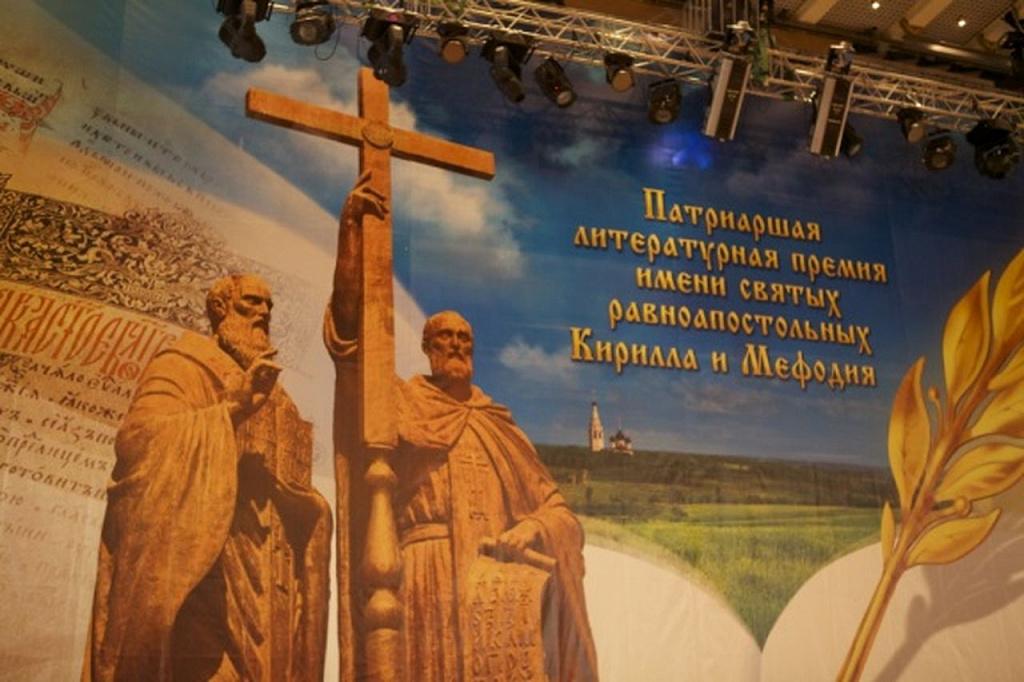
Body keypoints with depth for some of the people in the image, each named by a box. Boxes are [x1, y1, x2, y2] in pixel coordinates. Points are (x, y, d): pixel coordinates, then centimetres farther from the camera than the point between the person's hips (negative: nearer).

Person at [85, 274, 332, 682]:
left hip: (260, 569, 7)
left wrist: (306, 506, 3)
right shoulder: (182, 365, 6)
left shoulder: (272, 396, 26)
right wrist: (232, 408, -18)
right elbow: (139, 435, -13)